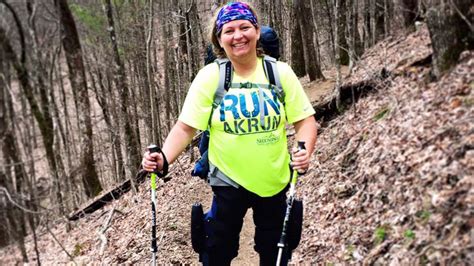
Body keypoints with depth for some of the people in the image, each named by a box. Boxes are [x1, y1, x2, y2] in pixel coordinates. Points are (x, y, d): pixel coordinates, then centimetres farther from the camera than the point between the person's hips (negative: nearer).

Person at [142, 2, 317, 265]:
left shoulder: (280, 72, -7)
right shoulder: (209, 76, -10)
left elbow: (305, 119, -5)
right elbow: (186, 127, -11)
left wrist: (305, 151, -24)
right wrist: (164, 158, -27)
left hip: (275, 181, 2)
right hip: (229, 181, -1)